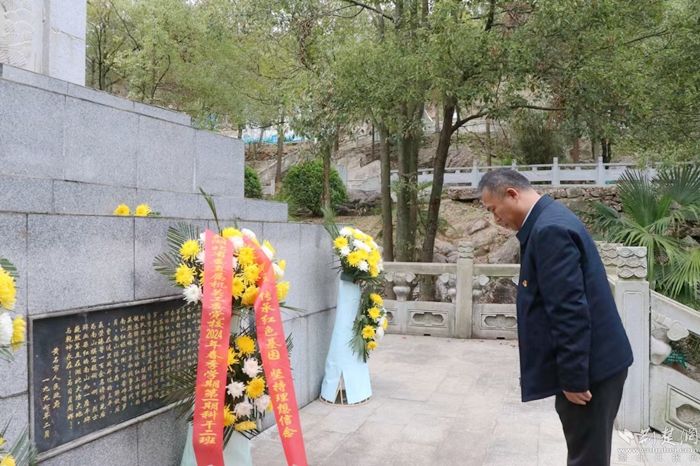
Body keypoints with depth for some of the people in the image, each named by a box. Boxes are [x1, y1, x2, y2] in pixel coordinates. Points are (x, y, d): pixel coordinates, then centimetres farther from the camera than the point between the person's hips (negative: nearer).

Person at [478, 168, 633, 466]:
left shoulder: (551, 229, -22)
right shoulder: (550, 220, 10)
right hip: (592, 360, 10)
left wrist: (573, 378, -19)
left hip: (588, 366, -10)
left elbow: (571, 312, -25)